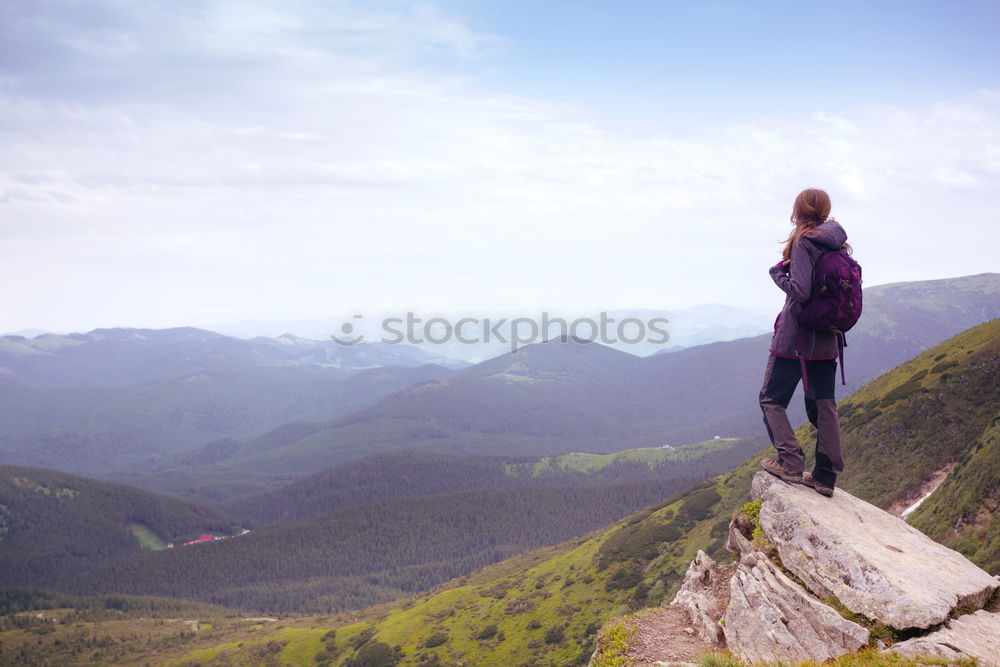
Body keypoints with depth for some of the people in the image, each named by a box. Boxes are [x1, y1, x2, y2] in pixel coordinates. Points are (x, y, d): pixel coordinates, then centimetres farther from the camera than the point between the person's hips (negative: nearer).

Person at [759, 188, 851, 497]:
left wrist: (778, 271, -6)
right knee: (824, 405, 9)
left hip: (795, 338, -7)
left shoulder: (803, 243, -14)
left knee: (771, 399, 5)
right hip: (826, 340, 7)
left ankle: (791, 463, -5)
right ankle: (826, 475, 10)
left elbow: (800, 291, -21)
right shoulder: (839, 246, 8)